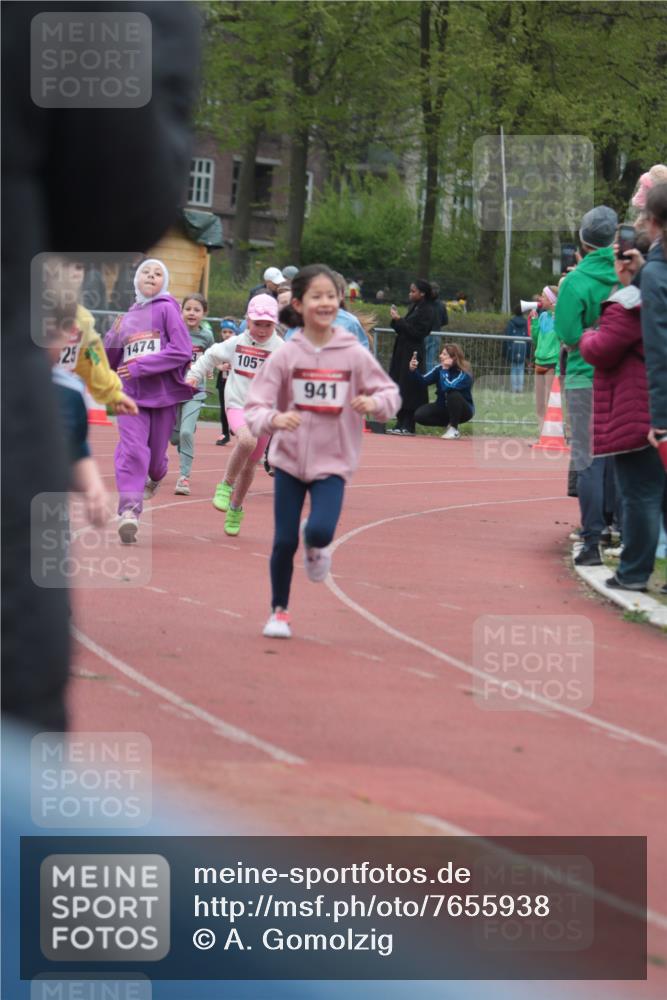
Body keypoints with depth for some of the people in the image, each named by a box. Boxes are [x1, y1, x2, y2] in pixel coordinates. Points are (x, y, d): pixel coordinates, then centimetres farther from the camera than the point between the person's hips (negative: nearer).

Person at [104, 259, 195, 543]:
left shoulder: (166, 309, -1)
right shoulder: (127, 317, 13)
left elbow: (183, 351, -11)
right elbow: (111, 362, 18)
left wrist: (140, 367, -15)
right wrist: (113, 336, -3)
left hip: (163, 393, -2)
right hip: (131, 394, 2)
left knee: (155, 454, 9)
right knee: (132, 449, -18)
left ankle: (154, 477, 45)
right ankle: (129, 511, -26)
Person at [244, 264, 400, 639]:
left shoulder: (354, 355, -6)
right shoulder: (286, 356, -8)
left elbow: (391, 393, 3)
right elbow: (256, 405, -10)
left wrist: (375, 402, -21)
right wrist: (274, 419, -33)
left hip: (333, 463, -1)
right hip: (290, 459, 1)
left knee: (320, 530, -21)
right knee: (284, 541, 2)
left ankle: (316, 547, 18)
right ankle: (280, 611, 23)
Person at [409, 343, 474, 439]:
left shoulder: (463, 374, -23)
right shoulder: (439, 369, -4)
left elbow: (447, 387, -38)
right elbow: (424, 380, -11)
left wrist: (445, 369, -31)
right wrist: (413, 370, -27)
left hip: (463, 410, -5)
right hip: (443, 408, 5)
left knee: (453, 395, -37)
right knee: (420, 415, -16)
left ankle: (453, 428, -19)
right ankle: (449, 425, 2)